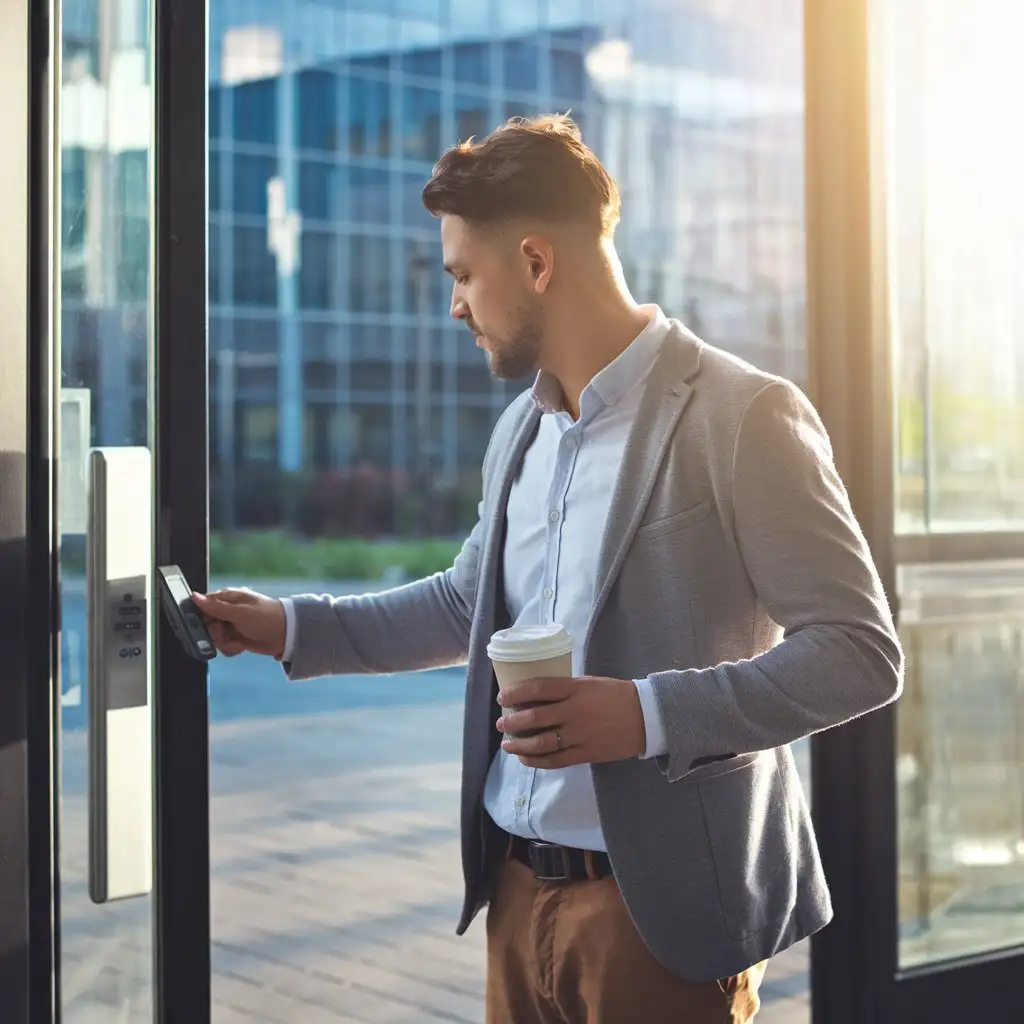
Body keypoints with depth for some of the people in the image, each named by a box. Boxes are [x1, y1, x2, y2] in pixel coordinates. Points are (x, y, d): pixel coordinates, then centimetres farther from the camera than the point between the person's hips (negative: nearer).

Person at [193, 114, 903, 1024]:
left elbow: (860, 651, -16)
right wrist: (289, 628, 19)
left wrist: (648, 714, -24)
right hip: (520, 884, 7)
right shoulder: (521, 431, 12)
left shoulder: (741, 418, -13)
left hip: (662, 902, -7)